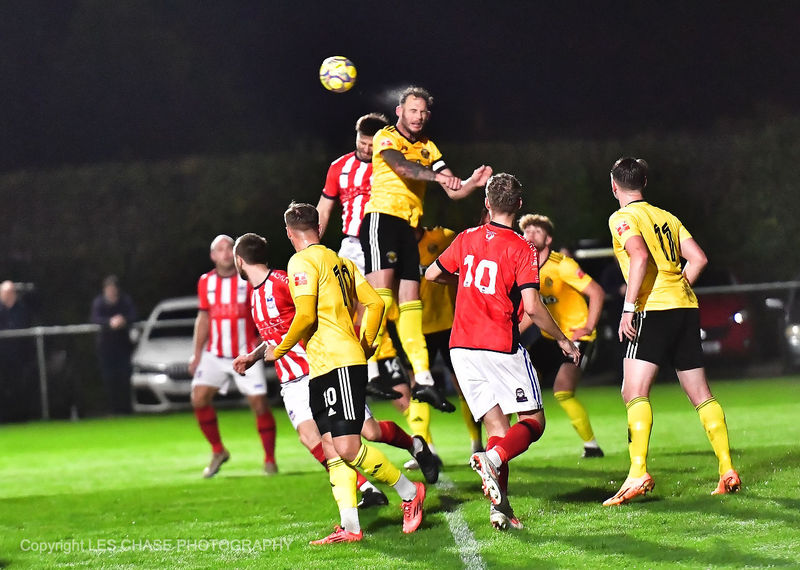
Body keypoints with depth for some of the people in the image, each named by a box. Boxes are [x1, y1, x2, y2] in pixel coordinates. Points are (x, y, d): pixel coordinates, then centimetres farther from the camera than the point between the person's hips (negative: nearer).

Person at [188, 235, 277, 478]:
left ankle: (270, 460, 7)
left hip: (246, 355, -3)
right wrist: (197, 353, 12)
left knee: (259, 404, -7)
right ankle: (218, 451, 7)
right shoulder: (206, 282, 5)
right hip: (215, 355, 3)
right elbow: (204, 318, 14)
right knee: (199, 398, -11)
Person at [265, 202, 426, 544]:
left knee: (347, 447, -12)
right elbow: (375, 303, 17)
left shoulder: (302, 262, -8)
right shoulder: (341, 262, 17)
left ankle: (409, 491, 0)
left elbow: (306, 316, -17)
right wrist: (364, 345, 26)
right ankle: (350, 526, 0)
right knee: (332, 447, 5)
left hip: (336, 363, -9)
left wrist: (280, 349, -3)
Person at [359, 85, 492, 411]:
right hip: (382, 216, -6)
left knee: (410, 300, 2)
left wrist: (473, 182, -7)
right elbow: (401, 166, -22)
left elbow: (454, 191, 14)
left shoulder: (428, 148, 20)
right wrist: (437, 175, -37)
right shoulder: (386, 138, 1)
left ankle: (422, 378, -2)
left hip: (408, 226, 6)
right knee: (381, 290, -19)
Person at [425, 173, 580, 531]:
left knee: (496, 426, 8)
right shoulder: (521, 250, -8)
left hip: (462, 348, 5)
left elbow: (432, 274, 19)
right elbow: (532, 307, -15)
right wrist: (563, 340, -2)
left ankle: (500, 506, -7)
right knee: (532, 422, 5)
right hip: (501, 347, -5)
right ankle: (493, 458, -26)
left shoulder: (467, 239, 6)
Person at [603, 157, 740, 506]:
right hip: (686, 308, 7)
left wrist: (629, 306, -18)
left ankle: (638, 474, -26)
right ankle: (728, 471, 9)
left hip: (653, 310, -7)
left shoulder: (622, 218, -1)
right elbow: (698, 259, 12)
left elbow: (640, 256, -18)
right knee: (700, 395, 12)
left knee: (634, 391, -12)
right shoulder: (667, 218, 19)